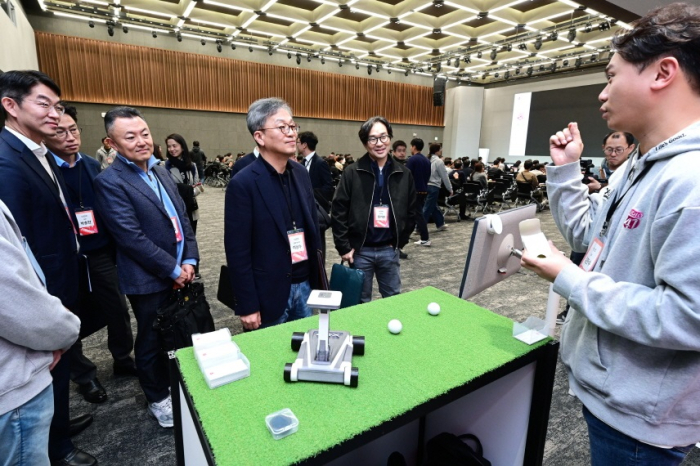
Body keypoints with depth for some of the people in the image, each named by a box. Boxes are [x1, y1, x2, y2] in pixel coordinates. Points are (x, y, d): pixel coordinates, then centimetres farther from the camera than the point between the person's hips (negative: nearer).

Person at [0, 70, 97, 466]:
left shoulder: (41, 154, 6)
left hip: (62, 286, 8)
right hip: (46, 297, -8)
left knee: (60, 362, 25)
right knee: (52, 365, 12)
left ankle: (60, 420, 49)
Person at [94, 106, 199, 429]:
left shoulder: (160, 172, 8)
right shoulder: (109, 182, -14)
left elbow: (182, 218, 8)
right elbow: (132, 238, -20)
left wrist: (189, 260, -2)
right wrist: (173, 270, -15)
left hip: (180, 273, 6)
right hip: (149, 280, -6)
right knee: (151, 341, 13)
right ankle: (157, 398, 35)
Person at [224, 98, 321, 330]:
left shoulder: (301, 173, 4)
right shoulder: (243, 183, -15)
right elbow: (237, 251, -14)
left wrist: (317, 280, 11)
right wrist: (247, 306, -12)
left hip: (305, 285, 6)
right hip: (269, 293, -5)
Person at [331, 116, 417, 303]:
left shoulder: (403, 174, 2)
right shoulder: (352, 172, -7)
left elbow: (411, 211, 8)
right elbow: (338, 212, -7)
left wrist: (400, 241, 3)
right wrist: (344, 247, -10)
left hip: (389, 250, 3)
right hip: (360, 250, -2)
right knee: (361, 301, 13)